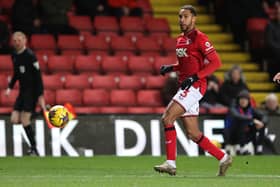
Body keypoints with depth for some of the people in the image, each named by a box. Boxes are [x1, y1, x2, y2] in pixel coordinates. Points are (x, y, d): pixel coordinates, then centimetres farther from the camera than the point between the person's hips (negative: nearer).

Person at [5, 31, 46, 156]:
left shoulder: (30, 55, -14)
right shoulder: (14, 56, 9)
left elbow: (38, 76, -15)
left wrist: (40, 95, -19)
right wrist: (10, 87, 12)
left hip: (32, 91, -8)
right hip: (22, 91, 8)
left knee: (25, 120, -13)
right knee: (15, 120, -2)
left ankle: (34, 149, -3)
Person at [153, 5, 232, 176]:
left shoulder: (199, 38, -10)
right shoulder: (181, 40, 16)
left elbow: (216, 62, -16)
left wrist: (194, 77, -21)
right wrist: (170, 68, 12)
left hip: (195, 86, -9)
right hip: (186, 87, 9)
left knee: (167, 118, -18)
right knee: (193, 134, 8)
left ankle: (171, 163, -17)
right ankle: (223, 158, 19)